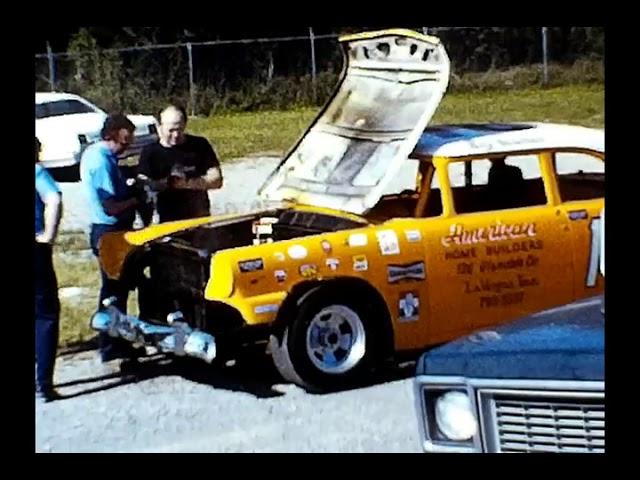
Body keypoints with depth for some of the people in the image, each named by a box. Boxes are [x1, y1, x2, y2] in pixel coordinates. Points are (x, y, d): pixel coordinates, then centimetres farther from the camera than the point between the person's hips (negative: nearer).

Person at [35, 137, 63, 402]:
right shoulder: (37, 172, -3)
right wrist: (49, 236, -14)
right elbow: (53, 200, -21)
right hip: (37, 250, -5)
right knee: (45, 316, 4)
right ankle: (43, 385, -2)